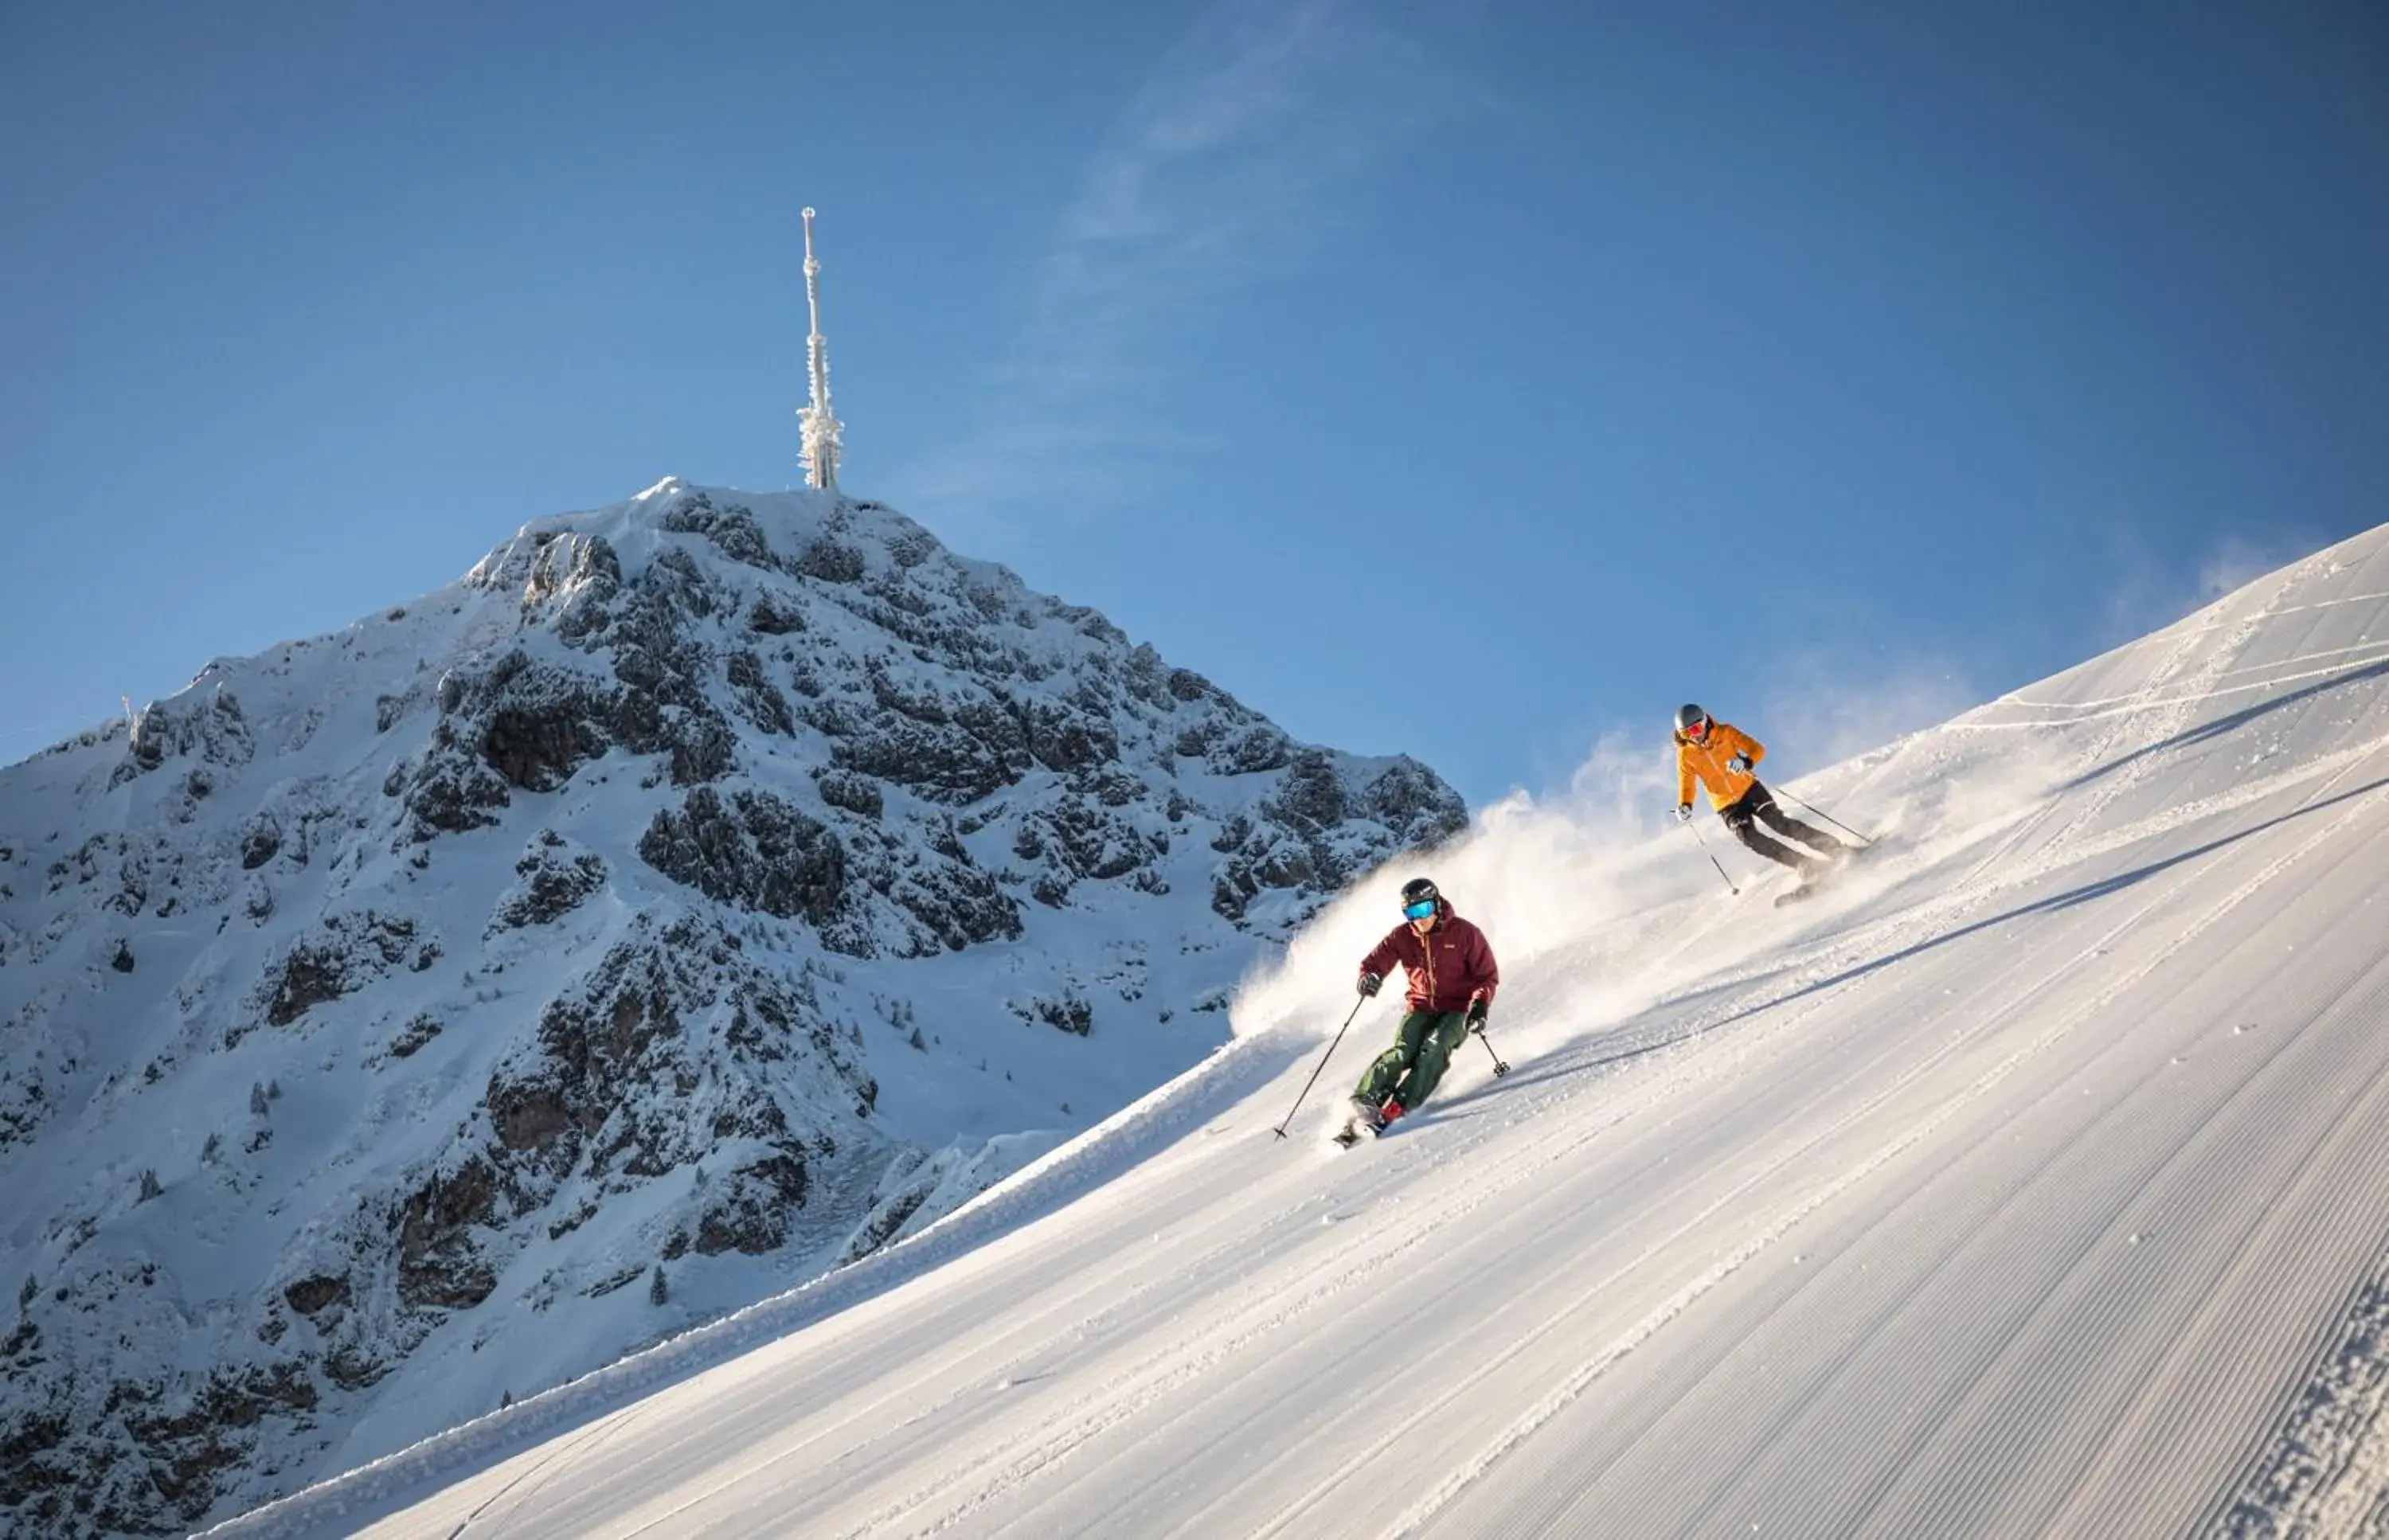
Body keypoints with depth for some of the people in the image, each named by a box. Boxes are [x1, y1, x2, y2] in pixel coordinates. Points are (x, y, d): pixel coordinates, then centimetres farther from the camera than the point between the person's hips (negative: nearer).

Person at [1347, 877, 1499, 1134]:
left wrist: (1479, 1006, -24)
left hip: (1457, 1009, -2)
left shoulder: (1464, 934, -10)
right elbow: (1376, 961, 0)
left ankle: (1399, 1106, -35)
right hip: (1421, 1007, 2)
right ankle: (1364, 1102, -29)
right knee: (1403, 1051, -21)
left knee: (1435, 1047, -28)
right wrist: (1369, 977, -25)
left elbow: (1488, 976, -7)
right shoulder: (1402, 936, -3)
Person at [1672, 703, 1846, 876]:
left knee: (1778, 822, -17)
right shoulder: (1685, 754, -6)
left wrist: (1746, 763, -32)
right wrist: (1684, 806, -20)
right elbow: (1686, 785, 1)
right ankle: (1805, 864, -18)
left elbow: (1758, 749, -10)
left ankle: (1831, 846, -9)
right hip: (1726, 805, 1)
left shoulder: (1725, 733, -9)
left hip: (1749, 789, -1)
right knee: (1749, 837, -19)